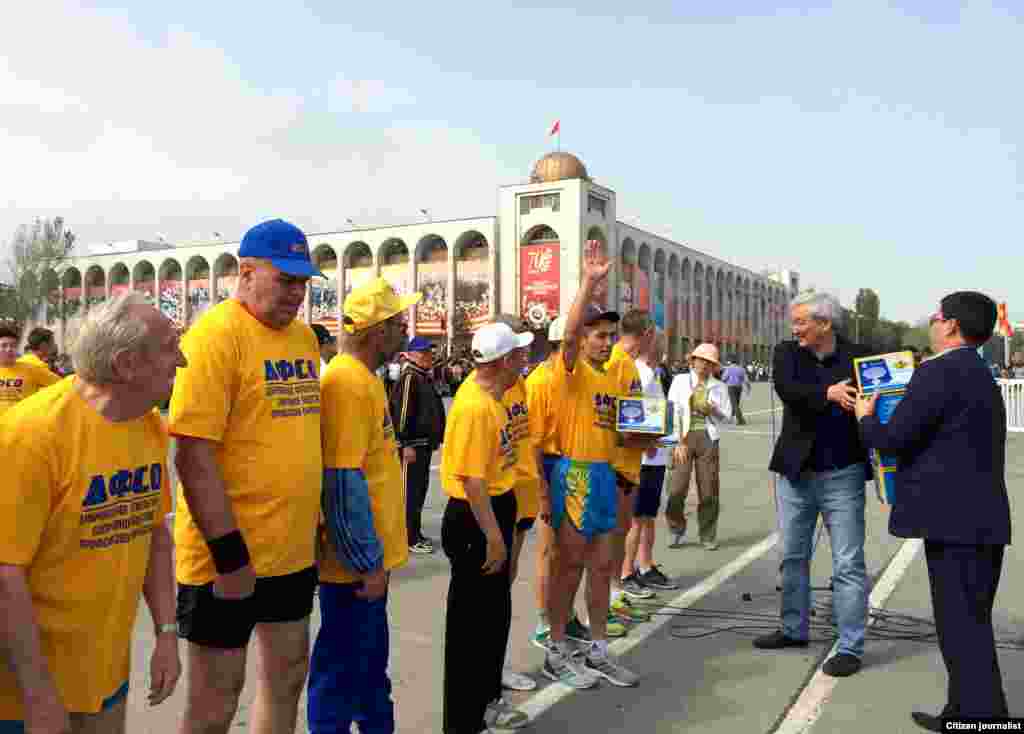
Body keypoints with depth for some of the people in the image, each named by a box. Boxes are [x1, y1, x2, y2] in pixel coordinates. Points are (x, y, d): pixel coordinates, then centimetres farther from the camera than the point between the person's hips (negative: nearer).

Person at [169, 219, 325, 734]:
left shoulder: (304, 335, 8)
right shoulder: (215, 335, -15)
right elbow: (193, 456, -20)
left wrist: (314, 523, 15)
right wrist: (229, 553, -20)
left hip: (294, 549, 7)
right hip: (229, 555, -7)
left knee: (288, 676, 20)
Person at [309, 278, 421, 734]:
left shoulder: (362, 378, 9)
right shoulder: (346, 382, -22)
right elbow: (342, 484, -26)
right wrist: (367, 562, -20)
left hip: (370, 557, 10)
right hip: (356, 562, -10)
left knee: (371, 660, 23)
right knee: (342, 670, 7)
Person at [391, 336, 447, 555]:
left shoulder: (426, 378, 16)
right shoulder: (409, 377, -14)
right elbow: (402, 412, -21)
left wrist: (438, 437, 23)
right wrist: (407, 444, -24)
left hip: (425, 443, 10)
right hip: (412, 445, -10)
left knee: (420, 489, 15)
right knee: (410, 491, -4)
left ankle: (416, 534, 25)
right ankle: (410, 539, 3)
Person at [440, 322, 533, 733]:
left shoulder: (487, 390, 4)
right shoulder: (475, 407, -25)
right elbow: (472, 480, -26)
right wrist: (493, 537, -23)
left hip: (495, 507, 10)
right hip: (475, 518, -10)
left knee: (496, 613, 21)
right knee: (472, 621, 3)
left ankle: (486, 700, 38)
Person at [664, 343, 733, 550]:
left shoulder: (719, 387, 14)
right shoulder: (680, 380, 8)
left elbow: (727, 417, 13)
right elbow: (672, 411, 1)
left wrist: (713, 410, -9)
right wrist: (678, 441, -8)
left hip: (708, 438, 1)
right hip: (683, 437, -1)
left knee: (709, 490, 0)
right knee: (676, 489, -8)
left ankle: (708, 537, 15)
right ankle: (677, 529, 16)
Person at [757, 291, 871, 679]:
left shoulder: (858, 356, -4)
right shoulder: (787, 352, 0)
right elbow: (785, 388, -18)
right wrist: (827, 393, -32)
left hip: (842, 474, -3)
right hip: (796, 472, 3)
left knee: (848, 564, 2)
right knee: (793, 557, 16)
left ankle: (850, 647, 14)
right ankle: (794, 629, 33)